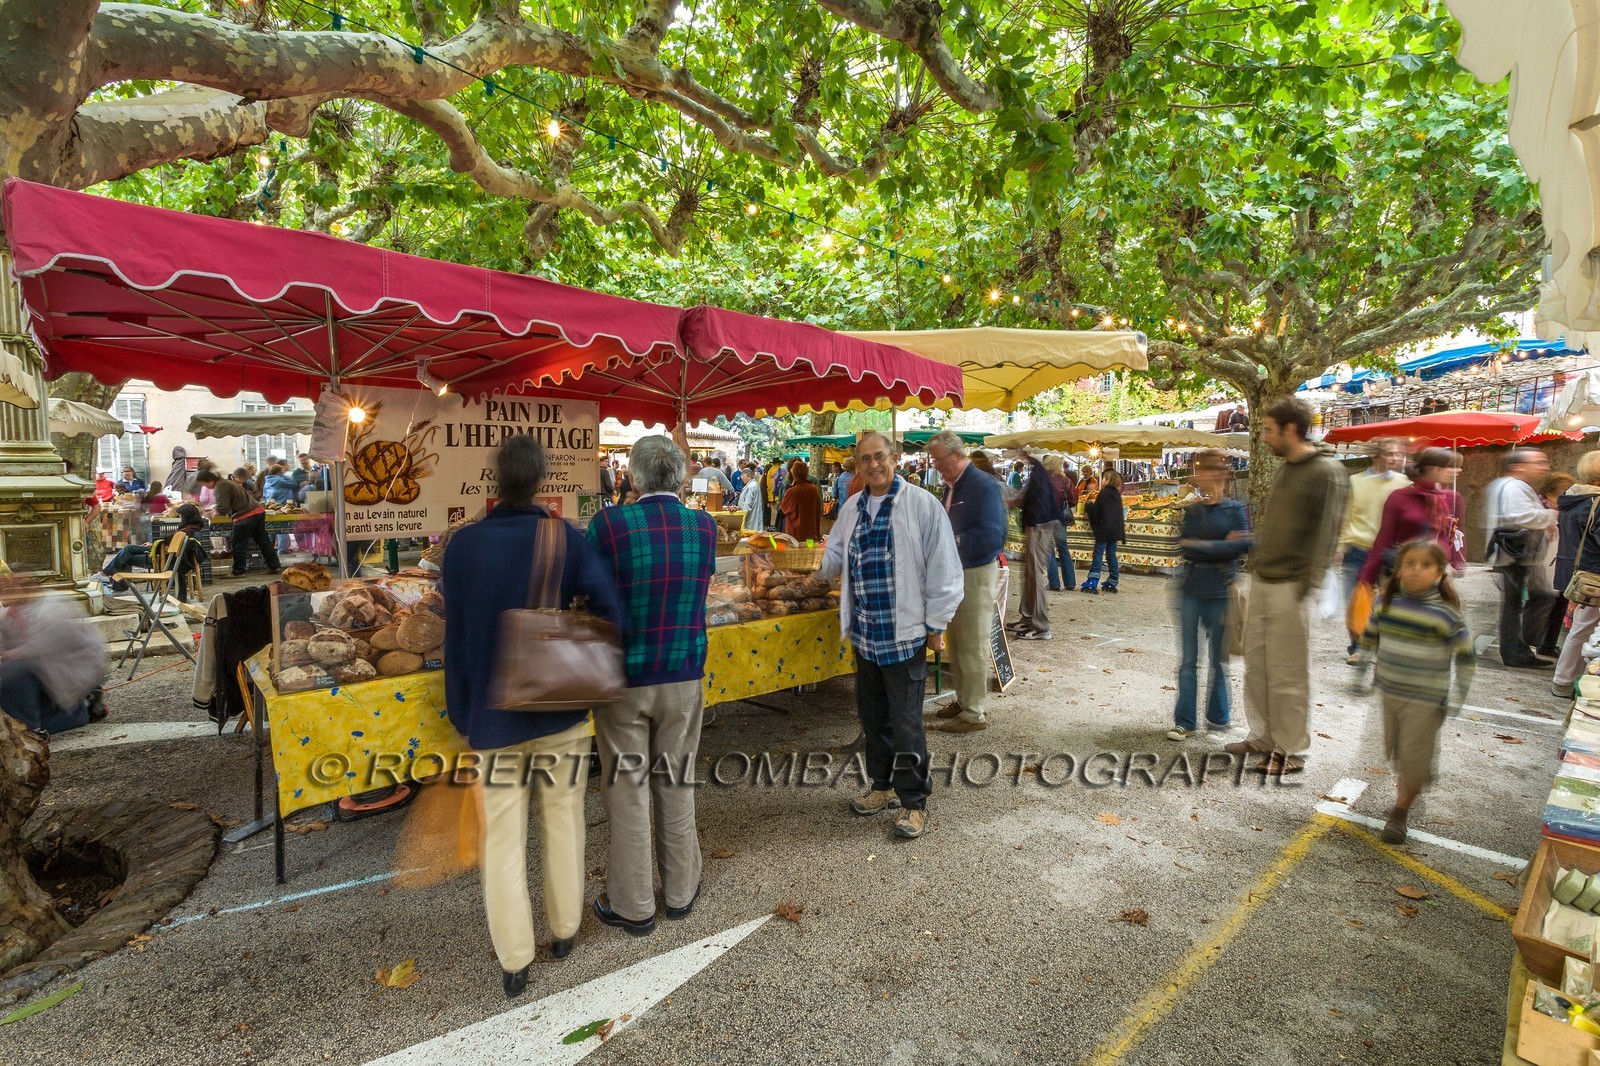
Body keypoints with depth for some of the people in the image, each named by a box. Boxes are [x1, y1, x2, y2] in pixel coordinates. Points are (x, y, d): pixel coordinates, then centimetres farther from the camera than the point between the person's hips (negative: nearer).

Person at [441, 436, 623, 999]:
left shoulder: (463, 543, -8)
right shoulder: (566, 538, -11)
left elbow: (454, 633, -4)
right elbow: (608, 611, -19)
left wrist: (461, 712, 5)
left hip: (493, 712, 1)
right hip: (559, 707, 0)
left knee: (503, 837, 12)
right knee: (563, 822, 18)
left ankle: (513, 961, 23)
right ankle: (564, 929, 35)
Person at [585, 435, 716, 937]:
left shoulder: (610, 525, -16)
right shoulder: (704, 526, -6)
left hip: (624, 677, -3)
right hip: (684, 675, 3)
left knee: (628, 790, 12)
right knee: (677, 785, 17)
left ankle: (633, 905, 27)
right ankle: (680, 891, 33)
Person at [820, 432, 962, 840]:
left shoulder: (921, 505, -10)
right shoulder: (851, 509, 9)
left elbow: (943, 570, -10)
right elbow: (833, 560, 18)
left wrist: (935, 626, -8)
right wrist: (831, 562, -7)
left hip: (904, 634, -6)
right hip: (864, 634, 6)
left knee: (905, 724, 1)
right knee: (872, 716, 18)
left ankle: (913, 802, 19)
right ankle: (884, 787, 36)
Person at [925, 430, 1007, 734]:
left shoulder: (984, 486, -18)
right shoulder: (951, 486, 9)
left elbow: (992, 537, -26)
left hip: (977, 573, -9)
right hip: (955, 571, 9)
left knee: (973, 646, 0)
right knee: (956, 642, 17)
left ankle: (975, 713, 13)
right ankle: (963, 700, 32)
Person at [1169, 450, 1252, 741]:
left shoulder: (1235, 509, -2)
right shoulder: (1191, 510, 6)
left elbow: (1242, 546, -13)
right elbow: (1184, 548, -5)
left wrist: (1201, 546, -13)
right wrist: (1221, 546, -12)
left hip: (1220, 591, -2)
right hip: (1191, 590, 2)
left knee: (1219, 658, 10)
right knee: (1188, 660, 3)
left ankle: (1218, 715, 27)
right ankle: (1185, 721, 8)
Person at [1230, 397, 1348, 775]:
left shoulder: (1326, 472, -11)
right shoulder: (1283, 468, 15)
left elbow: (1326, 532, -16)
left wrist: (1308, 585, -18)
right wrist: (1257, 566, 16)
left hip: (1290, 586, -8)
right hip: (1261, 580, 8)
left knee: (1288, 673, 0)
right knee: (1256, 664, 13)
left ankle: (1291, 750, 12)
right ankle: (1263, 737, 25)